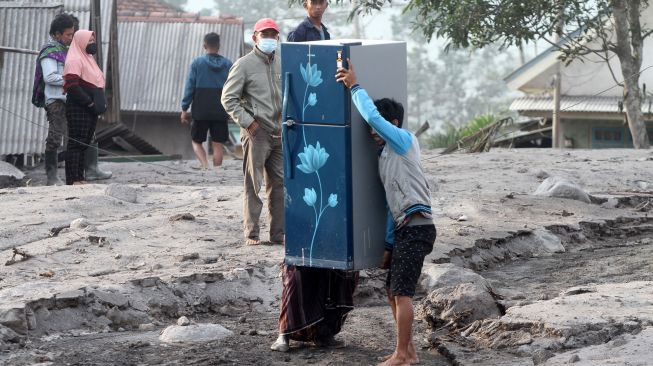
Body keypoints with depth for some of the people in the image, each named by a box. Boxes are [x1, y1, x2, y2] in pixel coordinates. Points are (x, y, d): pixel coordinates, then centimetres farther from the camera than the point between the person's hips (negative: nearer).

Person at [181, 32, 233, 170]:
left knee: (196, 141, 10)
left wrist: (184, 109, 1)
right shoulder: (227, 64, 2)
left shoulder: (197, 63, -4)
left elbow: (190, 87, -4)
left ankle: (205, 165, -13)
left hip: (201, 111, -2)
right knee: (217, 145, 8)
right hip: (220, 112, 2)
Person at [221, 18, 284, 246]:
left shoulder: (281, 64, 12)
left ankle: (278, 234, 13)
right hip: (256, 133, -6)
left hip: (278, 133, 6)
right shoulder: (245, 64, -4)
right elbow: (228, 98, -6)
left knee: (279, 184, 7)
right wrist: (247, 122, -12)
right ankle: (252, 234, 2)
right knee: (253, 185, -2)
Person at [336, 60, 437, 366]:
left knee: (402, 293, -7)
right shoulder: (386, 155, 19)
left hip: (416, 228, -9)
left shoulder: (404, 140, -4)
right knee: (393, 291, 12)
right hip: (405, 229, 9)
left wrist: (354, 87, -9)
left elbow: (373, 115, -19)